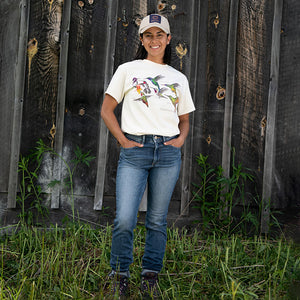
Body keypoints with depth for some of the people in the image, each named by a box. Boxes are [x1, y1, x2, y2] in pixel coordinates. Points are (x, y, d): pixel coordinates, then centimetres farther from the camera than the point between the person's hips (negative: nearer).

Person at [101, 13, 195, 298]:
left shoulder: (178, 78, 17)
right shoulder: (127, 70, 9)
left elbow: (184, 119, 25)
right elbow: (106, 110, 8)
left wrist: (181, 139, 5)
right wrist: (123, 140, -3)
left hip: (168, 152, 3)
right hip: (135, 150, -2)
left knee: (157, 220, 6)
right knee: (124, 219, -11)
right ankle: (119, 276, 8)